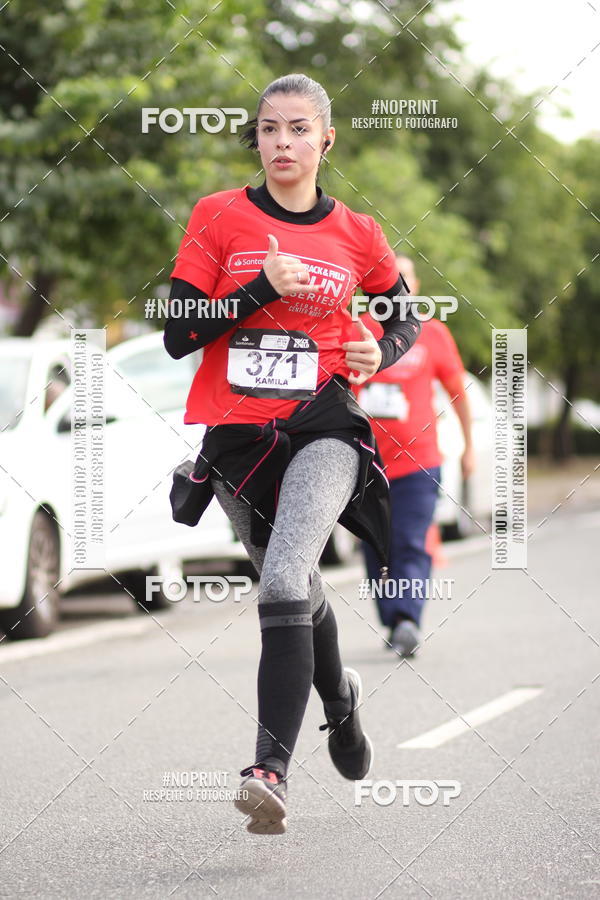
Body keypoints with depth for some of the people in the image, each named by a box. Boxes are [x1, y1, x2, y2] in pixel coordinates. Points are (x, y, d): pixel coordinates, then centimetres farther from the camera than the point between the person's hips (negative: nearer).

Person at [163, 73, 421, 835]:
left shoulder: (356, 235, 2)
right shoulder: (219, 217, 0)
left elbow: (407, 316, 20)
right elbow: (178, 337, -5)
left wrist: (380, 354, -2)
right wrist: (263, 288, -15)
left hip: (323, 428, -2)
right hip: (236, 436, 2)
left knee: (283, 585, -25)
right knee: (297, 594, 19)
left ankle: (271, 767, -30)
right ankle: (339, 696, 51)